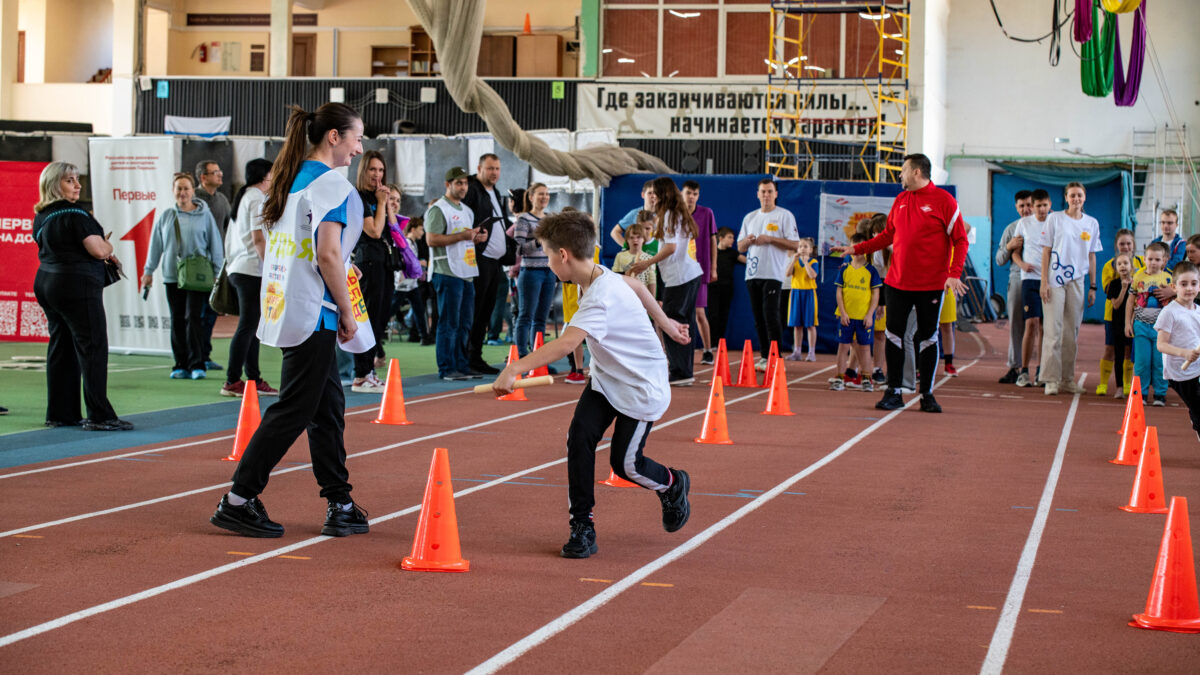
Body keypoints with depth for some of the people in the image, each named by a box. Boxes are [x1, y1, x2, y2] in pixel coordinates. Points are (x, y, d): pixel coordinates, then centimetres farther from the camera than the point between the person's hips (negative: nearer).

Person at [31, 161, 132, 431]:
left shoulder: (41, 216, 12)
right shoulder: (75, 214, -15)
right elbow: (99, 250, -18)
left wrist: (103, 255, 18)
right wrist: (108, 247, 6)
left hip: (46, 284, 9)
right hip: (76, 286, -9)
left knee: (60, 348, 12)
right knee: (93, 348, -6)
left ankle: (60, 412, 15)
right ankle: (99, 416, -8)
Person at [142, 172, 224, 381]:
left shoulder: (204, 215, 1)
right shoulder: (166, 216, 9)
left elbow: (215, 245, 4)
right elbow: (156, 244, 14)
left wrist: (217, 273, 2)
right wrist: (148, 271, 14)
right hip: (172, 276, 3)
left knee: (194, 318, -10)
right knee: (177, 322, 6)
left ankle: (197, 364, -7)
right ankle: (181, 365, 12)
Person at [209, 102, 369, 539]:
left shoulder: (289, 181, 15)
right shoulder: (331, 184, -12)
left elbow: (269, 248, 18)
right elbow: (328, 254, -20)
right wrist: (347, 312, -11)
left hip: (284, 307, 9)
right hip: (313, 315, -9)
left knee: (328, 407, 12)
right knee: (294, 411, -3)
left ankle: (340, 508, 15)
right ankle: (238, 501, 0)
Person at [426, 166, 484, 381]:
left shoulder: (466, 211, 21)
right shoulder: (438, 209, -7)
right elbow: (431, 239, -17)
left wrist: (477, 237, 9)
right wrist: (461, 236, -19)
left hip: (466, 273, 9)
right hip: (448, 273, -9)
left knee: (464, 324, 11)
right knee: (449, 323, -7)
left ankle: (461, 365, 17)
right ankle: (446, 368, -5)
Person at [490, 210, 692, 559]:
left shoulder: (601, 300, -34)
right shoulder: (598, 276, -5)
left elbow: (566, 343, -48)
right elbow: (636, 285, 15)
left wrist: (514, 369, -56)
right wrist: (665, 323, 27)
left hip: (641, 387, -8)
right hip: (606, 379, 8)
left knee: (625, 464, -1)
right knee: (579, 440, -11)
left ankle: (673, 484, 32)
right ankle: (582, 527, -5)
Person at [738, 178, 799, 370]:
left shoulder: (784, 216, 1)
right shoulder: (750, 218, 18)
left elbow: (794, 244, -6)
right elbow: (740, 247, 19)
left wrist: (770, 239, -14)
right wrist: (747, 240, -4)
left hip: (773, 273, -6)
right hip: (752, 274, 6)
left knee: (771, 314, -13)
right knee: (759, 317, 6)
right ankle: (764, 356, 12)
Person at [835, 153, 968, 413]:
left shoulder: (944, 200, -6)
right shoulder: (900, 201, 11)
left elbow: (960, 240, -6)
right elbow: (888, 235, 19)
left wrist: (954, 273, -16)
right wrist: (856, 249, 13)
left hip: (931, 284, -5)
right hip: (897, 282, 5)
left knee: (928, 338, 2)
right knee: (893, 335, 3)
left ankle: (927, 394, 11)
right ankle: (893, 393, 10)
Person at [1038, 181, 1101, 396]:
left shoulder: (1092, 223, 11)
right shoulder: (1055, 219, 1)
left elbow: (1091, 256, 15)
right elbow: (1046, 251, 0)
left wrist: (1093, 286, 11)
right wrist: (1044, 281, -7)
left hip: (1077, 281, 3)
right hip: (1055, 280, -3)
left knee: (1072, 332, 6)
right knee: (1053, 330, -8)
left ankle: (1068, 379, 12)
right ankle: (1051, 380, -6)